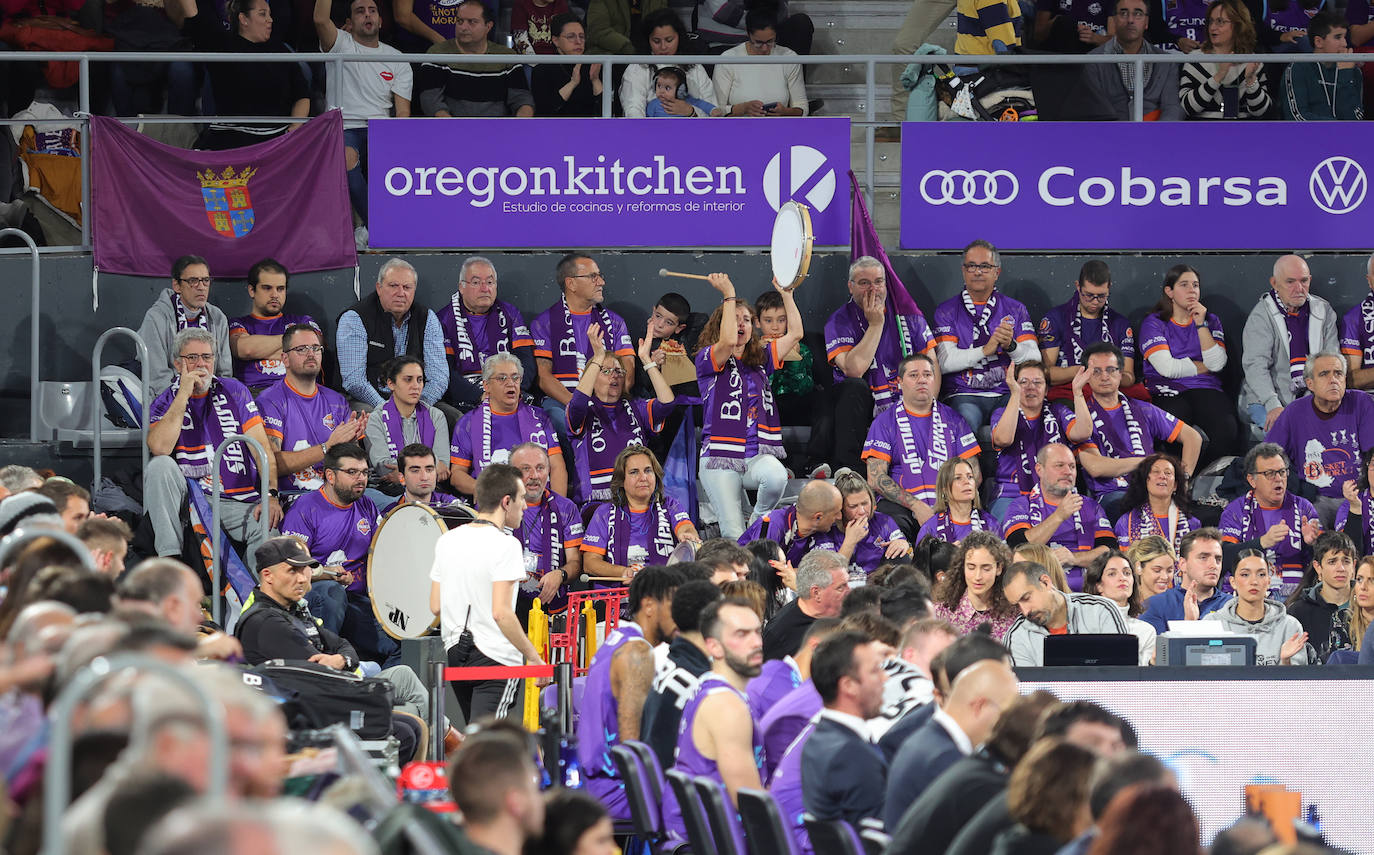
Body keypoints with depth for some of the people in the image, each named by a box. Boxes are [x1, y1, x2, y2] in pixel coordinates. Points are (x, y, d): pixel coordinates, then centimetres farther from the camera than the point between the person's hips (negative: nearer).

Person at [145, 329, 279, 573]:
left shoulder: (234, 391, 12)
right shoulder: (165, 403, 8)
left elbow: (262, 448, 4)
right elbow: (159, 448, -14)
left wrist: (270, 495, -12)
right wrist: (184, 394, -11)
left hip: (238, 501, 0)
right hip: (186, 495, 0)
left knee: (269, 530, -31)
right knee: (160, 466, -29)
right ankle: (169, 557, -31)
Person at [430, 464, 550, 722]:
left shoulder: (447, 541, 8)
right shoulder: (505, 545, -14)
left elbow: (436, 606, 10)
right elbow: (501, 613, -21)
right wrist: (534, 658, -13)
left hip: (455, 652, 8)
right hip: (496, 659, -8)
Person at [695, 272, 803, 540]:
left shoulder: (761, 358, 17)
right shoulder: (707, 360, 2)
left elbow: (795, 333, 12)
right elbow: (727, 342, -19)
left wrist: (786, 293, 10)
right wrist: (729, 295, -13)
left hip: (760, 455, 4)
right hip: (720, 458, -4)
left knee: (775, 477, -33)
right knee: (733, 537, -18)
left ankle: (759, 519, -5)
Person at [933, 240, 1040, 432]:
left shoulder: (1015, 310, 16)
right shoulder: (948, 311, 11)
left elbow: (1035, 359, 4)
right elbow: (945, 362, -4)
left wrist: (1011, 346, -17)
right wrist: (985, 350, -15)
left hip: (1008, 395, 2)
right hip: (964, 396, -2)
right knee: (966, 420, -37)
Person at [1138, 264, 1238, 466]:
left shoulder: (1211, 321, 17)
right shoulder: (1153, 323, 7)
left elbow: (1217, 364, 0)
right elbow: (1167, 368, -8)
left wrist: (1201, 324, -3)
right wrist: (1204, 367, 2)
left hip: (1206, 391, 3)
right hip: (1167, 394, -3)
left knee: (1227, 431, -30)